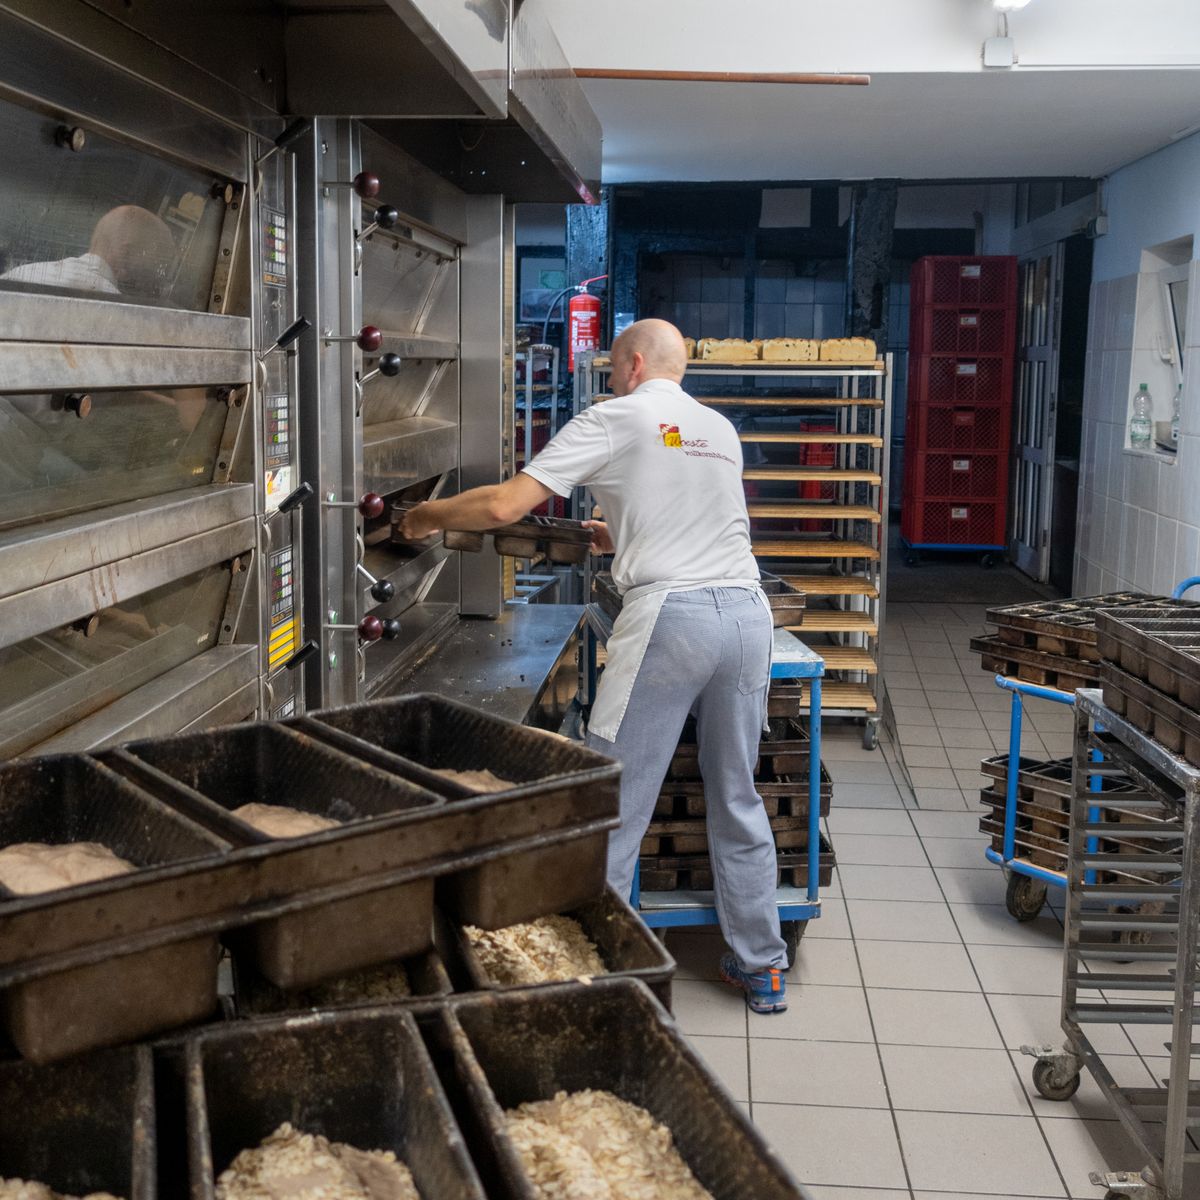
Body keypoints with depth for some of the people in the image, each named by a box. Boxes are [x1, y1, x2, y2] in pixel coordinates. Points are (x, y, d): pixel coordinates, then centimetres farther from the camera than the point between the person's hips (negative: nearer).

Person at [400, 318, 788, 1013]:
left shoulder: (613, 420, 3)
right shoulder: (721, 429, 21)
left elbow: (506, 505, -3)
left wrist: (432, 516, 14)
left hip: (670, 615, -6)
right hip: (747, 612, 7)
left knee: (615, 799, 1)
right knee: (738, 799, 16)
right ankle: (762, 968, 24)